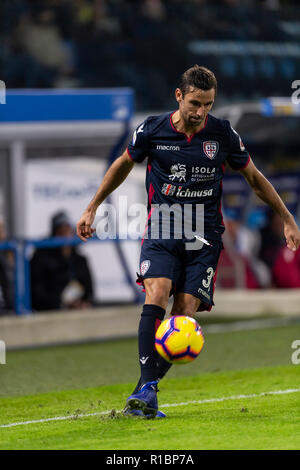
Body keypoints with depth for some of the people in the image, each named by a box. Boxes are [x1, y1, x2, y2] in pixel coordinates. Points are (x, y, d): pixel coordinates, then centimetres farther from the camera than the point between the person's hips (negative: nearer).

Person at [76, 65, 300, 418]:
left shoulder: (223, 134, -2)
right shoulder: (152, 131, -4)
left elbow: (254, 177, 12)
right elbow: (123, 165, 15)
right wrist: (92, 209, 18)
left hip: (203, 237, 1)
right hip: (161, 230, -1)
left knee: (184, 315, -9)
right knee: (156, 298, -23)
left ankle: (141, 395, 1)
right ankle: (147, 390, -27)